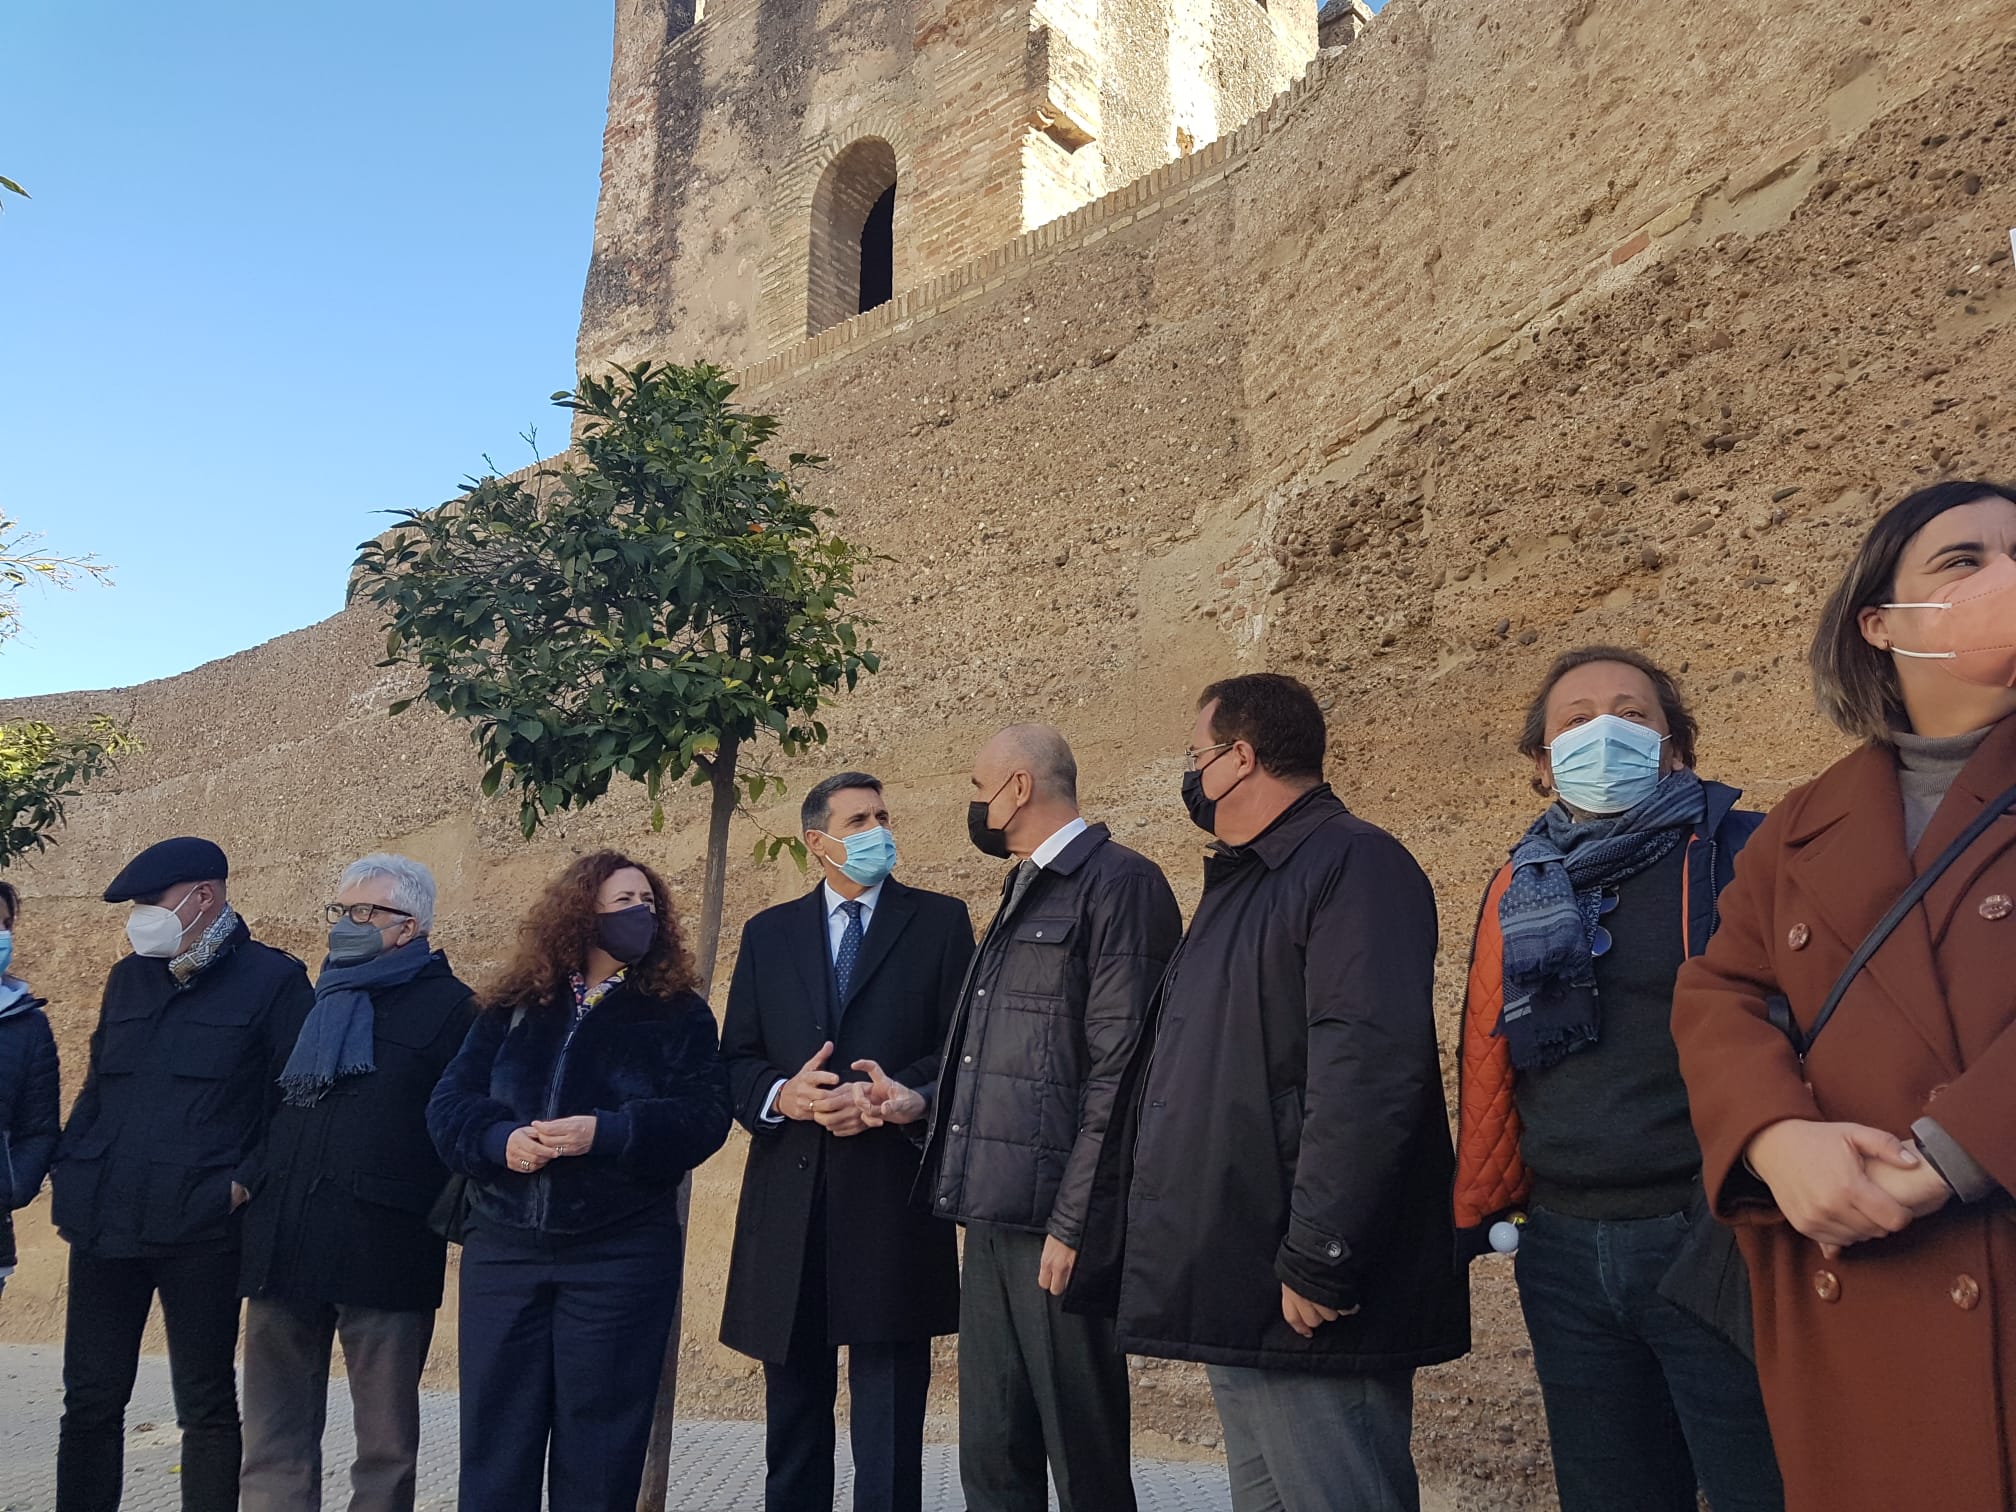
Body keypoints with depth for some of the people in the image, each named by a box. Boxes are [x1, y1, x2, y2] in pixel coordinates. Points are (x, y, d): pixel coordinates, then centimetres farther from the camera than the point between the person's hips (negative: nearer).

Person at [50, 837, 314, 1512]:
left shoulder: (273, 979, -4)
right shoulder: (128, 978, 15)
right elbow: (95, 1087, 21)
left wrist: (248, 1180, -13)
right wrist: (67, 1172, 9)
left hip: (200, 1229, -5)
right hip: (104, 1222, 6)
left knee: (206, 1406, 4)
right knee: (89, 1399, 11)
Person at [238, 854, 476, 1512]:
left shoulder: (448, 1006, 1)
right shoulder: (314, 1003, 18)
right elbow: (263, 1107, 26)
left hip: (384, 1252, -5)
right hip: (284, 1243, 6)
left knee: (386, 1439, 5)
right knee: (274, 1440, 10)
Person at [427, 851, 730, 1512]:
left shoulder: (679, 1014, 2)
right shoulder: (510, 1011, 10)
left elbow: (704, 1116, -9)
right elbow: (449, 1102, 4)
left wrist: (604, 1133, -21)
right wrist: (500, 1137, -16)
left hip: (622, 1253, -2)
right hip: (503, 1247, 3)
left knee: (596, 1444, 5)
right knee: (494, 1437, 8)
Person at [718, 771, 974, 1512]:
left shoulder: (939, 921, 5)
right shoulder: (768, 933, 12)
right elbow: (735, 1061, 7)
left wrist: (911, 1096, -18)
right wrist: (782, 1094, -13)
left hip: (892, 1197, -3)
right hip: (789, 1198, 3)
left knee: (889, 1423, 2)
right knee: (793, 1414, 15)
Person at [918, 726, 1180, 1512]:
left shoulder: (1118, 882, -11)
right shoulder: (1024, 891, 18)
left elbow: (1120, 1069, -17)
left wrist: (1074, 1222, -18)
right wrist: (914, 1095, 11)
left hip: (1053, 1218, -8)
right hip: (993, 1216, 8)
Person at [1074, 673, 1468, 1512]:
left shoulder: (1353, 864, -11)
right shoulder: (1236, 886, 19)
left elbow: (1369, 1069, -23)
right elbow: (1163, 1080, 22)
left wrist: (1316, 1261, -24)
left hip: (1306, 1306, -9)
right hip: (1236, 1298, 9)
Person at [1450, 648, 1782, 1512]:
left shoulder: (1746, 858, -2)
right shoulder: (1520, 889, 10)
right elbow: (1488, 1067, 13)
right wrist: (1471, 1219, 12)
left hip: (1718, 1245, -4)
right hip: (1565, 1255, 5)